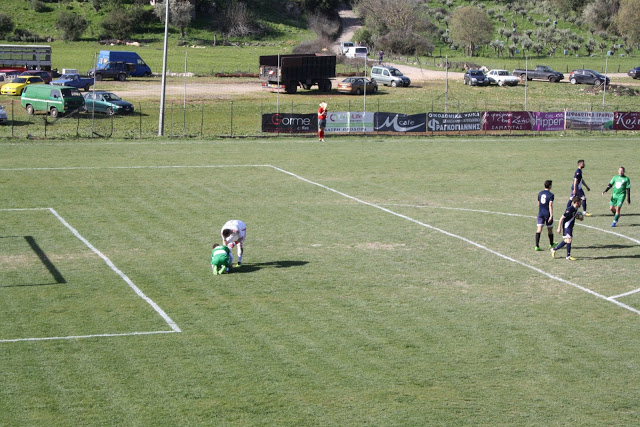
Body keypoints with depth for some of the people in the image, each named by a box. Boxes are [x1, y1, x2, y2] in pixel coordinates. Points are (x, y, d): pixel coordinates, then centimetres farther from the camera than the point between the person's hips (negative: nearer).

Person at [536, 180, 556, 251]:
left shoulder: (540, 193, 7)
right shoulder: (550, 195, -11)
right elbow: (550, 205, -19)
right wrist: (551, 215, -22)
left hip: (540, 213, 4)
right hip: (547, 213, -4)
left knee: (539, 229, -3)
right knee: (550, 229, 15)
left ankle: (537, 246, -15)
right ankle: (551, 244, 33)